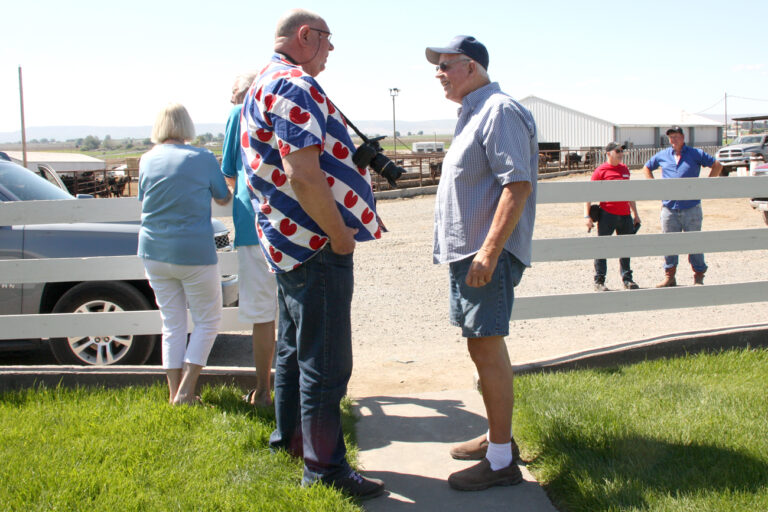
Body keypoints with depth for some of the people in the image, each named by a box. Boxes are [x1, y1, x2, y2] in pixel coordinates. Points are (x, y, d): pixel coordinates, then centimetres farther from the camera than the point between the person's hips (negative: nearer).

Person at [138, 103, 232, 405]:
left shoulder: (147, 160, 2)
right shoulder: (203, 159, -8)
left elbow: (143, 202, 14)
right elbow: (223, 198, 4)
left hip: (154, 253, 4)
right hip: (195, 252, -4)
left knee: (172, 324, 13)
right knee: (207, 322, 10)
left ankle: (175, 393, 15)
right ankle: (186, 390, 1)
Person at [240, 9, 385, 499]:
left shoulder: (265, 85, 17)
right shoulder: (294, 85, -18)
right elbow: (304, 174, -27)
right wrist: (340, 235, -18)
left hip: (288, 240, 11)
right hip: (316, 245, -11)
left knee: (295, 347, 22)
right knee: (325, 362, -2)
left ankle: (289, 435, 37)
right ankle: (325, 467, 8)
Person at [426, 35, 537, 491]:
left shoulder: (499, 111, -13)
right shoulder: (474, 114, 19)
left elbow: (518, 184, -22)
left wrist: (489, 251, -27)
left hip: (488, 253, -10)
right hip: (465, 250, 10)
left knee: (487, 349, -8)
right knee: (483, 346, 15)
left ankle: (501, 460, 0)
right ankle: (498, 437, 27)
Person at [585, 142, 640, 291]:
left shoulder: (625, 169, 14)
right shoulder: (601, 170, -4)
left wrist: (635, 214, 24)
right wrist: (587, 216, -13)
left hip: (625, 215, 6)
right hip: (607, 215, -6)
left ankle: (627, 279, 23)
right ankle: (599, 281, 6)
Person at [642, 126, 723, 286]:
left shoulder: (695, 154, 2)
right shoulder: (662, 155, 9)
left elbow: (717, 166, 5)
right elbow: (646, 168, 23)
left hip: (691, 208, -2)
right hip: (669, 207, 2)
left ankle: (699, 277, 12)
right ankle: (669, 276, 14)